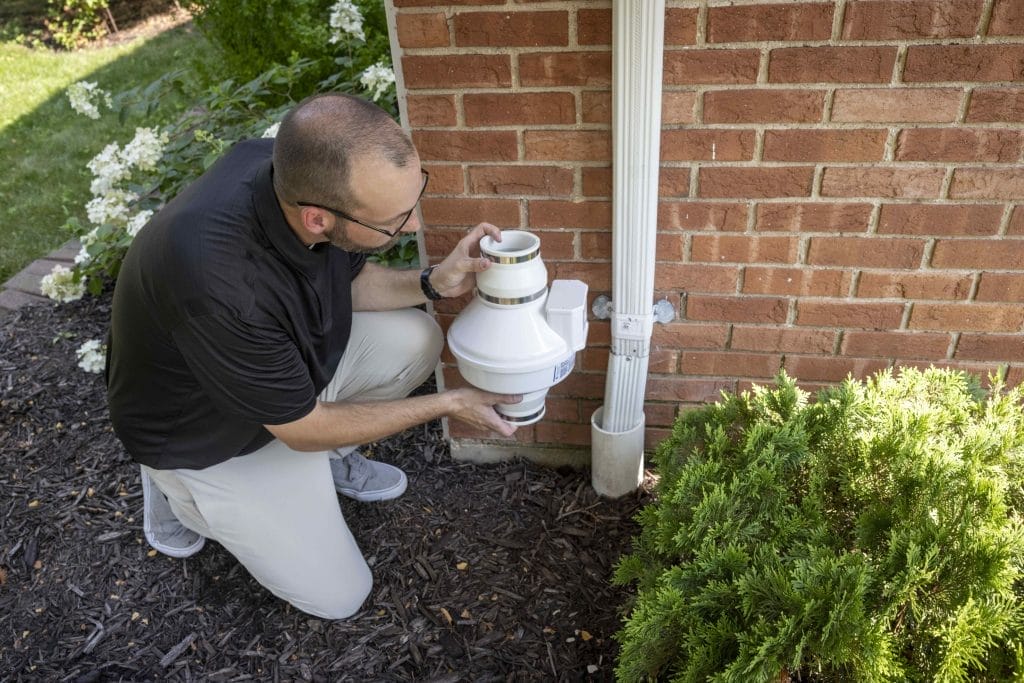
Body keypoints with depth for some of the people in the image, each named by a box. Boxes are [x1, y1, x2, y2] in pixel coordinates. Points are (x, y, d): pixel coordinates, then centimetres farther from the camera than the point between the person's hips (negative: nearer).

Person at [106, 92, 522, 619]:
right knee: (338, 594, 2)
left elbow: (348, 278, -1)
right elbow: (304, 429, -27)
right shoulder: (219, 282, -43)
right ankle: (182, 492, 16)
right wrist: (448, 404, -19)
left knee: (415, 338, -10)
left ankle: (323, 457, 12)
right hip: (212, 436, -5)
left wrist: (432, 283, -19)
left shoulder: (297, 169, -23)